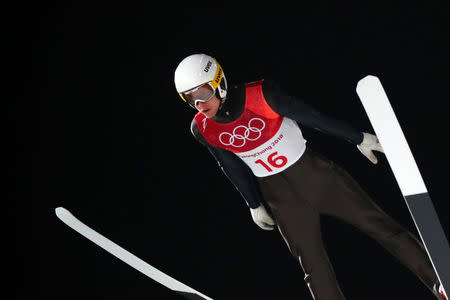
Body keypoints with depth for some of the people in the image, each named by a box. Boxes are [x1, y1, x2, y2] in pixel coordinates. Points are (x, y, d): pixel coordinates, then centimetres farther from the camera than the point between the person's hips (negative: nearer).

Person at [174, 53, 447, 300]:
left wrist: (359, 139, -2)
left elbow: (311, 116, -12)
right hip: (278, 196, 2)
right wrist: (255, 205, 15)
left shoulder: (258, 96, -23)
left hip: (316, 174, -2)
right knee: (314, 268, 4)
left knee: (380, 225, 2)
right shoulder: (202, 129, -12)